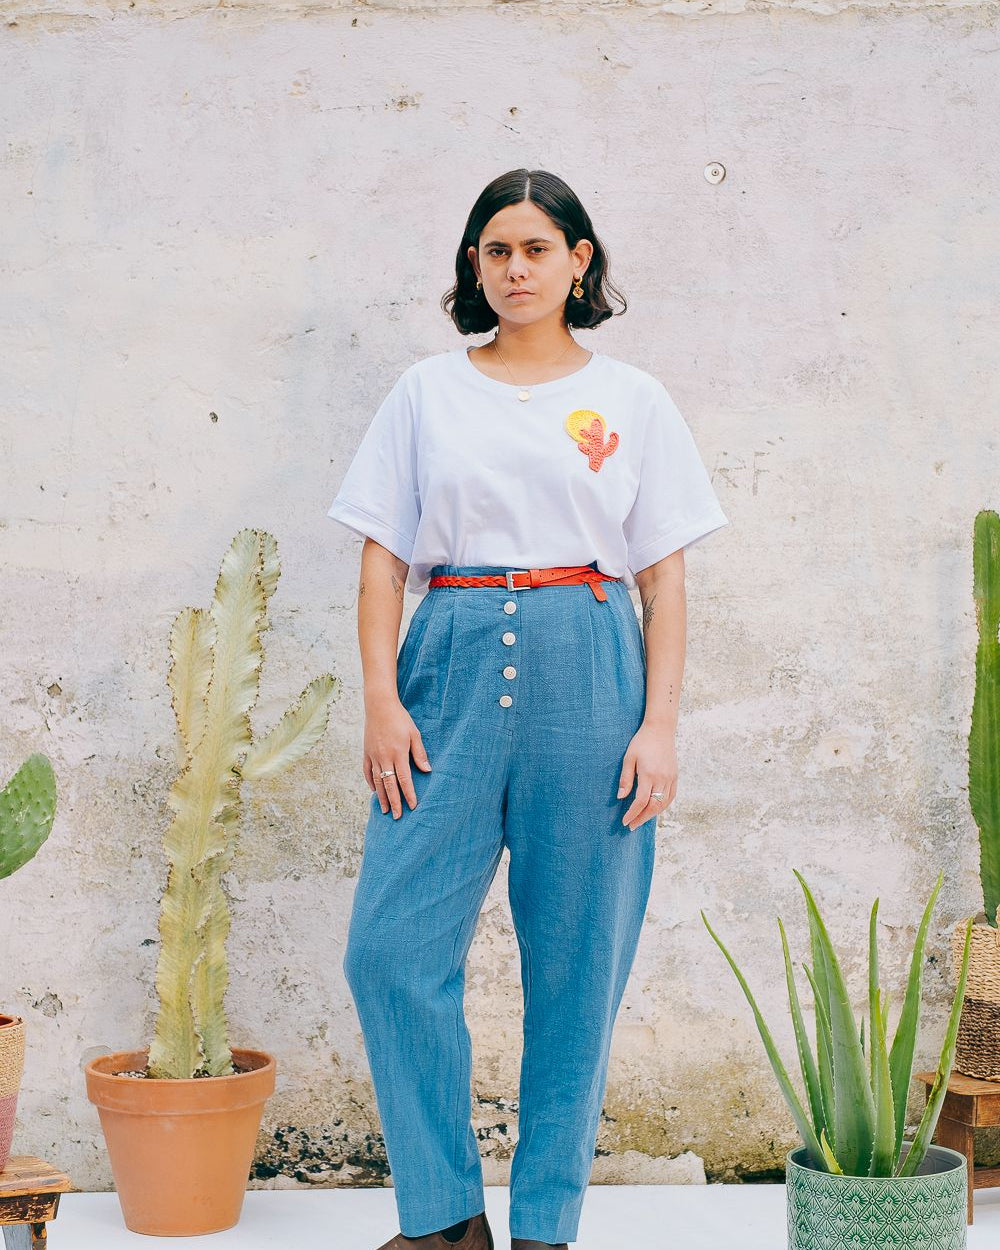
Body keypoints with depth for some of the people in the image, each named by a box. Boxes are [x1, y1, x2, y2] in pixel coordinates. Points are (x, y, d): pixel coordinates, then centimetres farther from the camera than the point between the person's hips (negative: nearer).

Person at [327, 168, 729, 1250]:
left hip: (588, 673, -1)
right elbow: (382, 558, 9)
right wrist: (381, 700, -2)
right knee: (392, 946, -7)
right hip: (454, 669, 1)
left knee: (576, 963, 1)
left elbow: (665, 579, 7)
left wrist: (659, 725, -2)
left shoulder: (631, 399, 10)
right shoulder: (427, 392, 12)